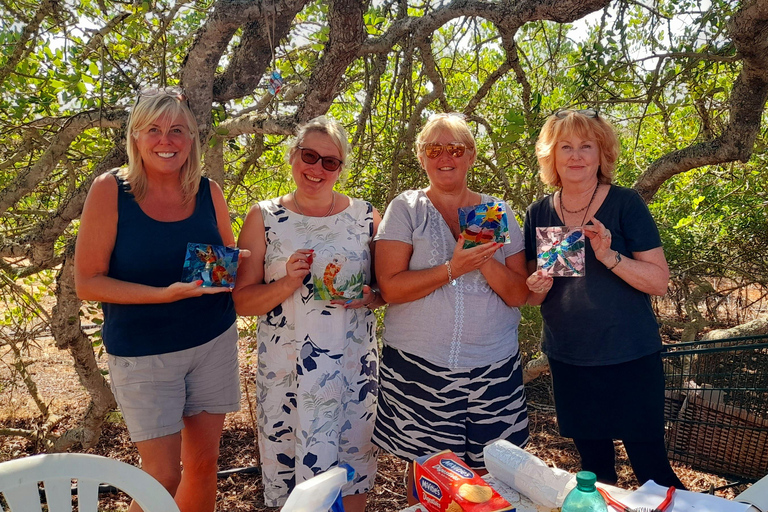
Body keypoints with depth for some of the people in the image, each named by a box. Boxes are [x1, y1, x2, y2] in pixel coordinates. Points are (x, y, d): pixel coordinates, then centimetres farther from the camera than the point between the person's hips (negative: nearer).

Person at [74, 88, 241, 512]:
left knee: (203, 464, 15)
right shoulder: (110, 190, -12)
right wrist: (166, 294, -25)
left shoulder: (207, 191, -2)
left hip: (213, 343, 4)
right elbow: (87, 283, -12)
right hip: (143, 353, -3)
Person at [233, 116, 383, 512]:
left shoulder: (364, 216, 3)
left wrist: (371, 298, -11)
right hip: (286, 368, -1)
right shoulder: (265, 218, 0)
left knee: (352, 474, 12)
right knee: (289, 469, 9)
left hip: (353, 365, 1)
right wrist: (288, 283, -18)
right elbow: (242, 300, -1)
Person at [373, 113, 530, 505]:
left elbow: (518, 294, 2)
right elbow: (390, 287, -10)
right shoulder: (405, 209, 0)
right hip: (419, 369, -2)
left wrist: (484, 259, -14)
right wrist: (452, 269, -20)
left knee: (486, 476, 10)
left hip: (493, 370, 2)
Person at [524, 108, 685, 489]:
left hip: (630, 358, -3)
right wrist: (538, 286, -13)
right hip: (567, 361, 3)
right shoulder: (538, 213, 3)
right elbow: (530, 295, 9)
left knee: (650, 465, 5)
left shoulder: (626, 204, -7)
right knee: (593, 465, 16)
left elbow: (659, 281, -10)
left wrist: (609, 256, -25)